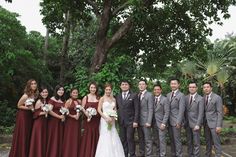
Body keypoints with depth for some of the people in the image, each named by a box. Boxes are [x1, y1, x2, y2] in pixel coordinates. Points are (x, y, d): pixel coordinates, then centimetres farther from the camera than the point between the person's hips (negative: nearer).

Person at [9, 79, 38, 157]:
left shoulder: (35, 94, 0)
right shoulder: (25, 96, -20)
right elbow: (18, 105, -12)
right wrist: (28, 108, -21)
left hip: (30, 115, 7)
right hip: (23, 115, -7)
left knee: (29, 134, 12)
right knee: (22, 135, -1)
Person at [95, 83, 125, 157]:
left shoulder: (113, 99, 11)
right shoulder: (102, 99, -3)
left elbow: (115, 110, 14)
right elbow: (99, 110, -8)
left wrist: (113, 117, -4)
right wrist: (106, 118, -16)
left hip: (112, 121, 4)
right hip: (105, 120, -4)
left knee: (113, 138, 3)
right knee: (105, 138, -4)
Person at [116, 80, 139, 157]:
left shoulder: (134, 95, -1)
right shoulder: (118, 96, 12)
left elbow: (137, 109, -6)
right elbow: (116, 108, 13)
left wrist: (135, 121, -12)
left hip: (130, 121, -4)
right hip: (121, 122, 4)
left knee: (130, 139, -5)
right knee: (123, 139, 7)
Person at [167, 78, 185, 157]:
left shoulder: (181, 95, -7)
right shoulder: (168, 95, 12)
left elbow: (181, 110, -13)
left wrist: (178, 122, -17)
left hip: (176, 121, -6)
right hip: (169, 121, 6)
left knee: (177, 139, -1)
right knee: (172, 139, 13)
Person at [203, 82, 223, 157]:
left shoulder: (217, 98, -8)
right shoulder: (203, 98, 8)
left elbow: (220, 113, -10)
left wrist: (219, 125, -15)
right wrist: (202, 122, 4)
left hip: (214, 123, -5)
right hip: (206, 123, 5)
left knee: (216, 142, -3)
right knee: (208, 141, 13)